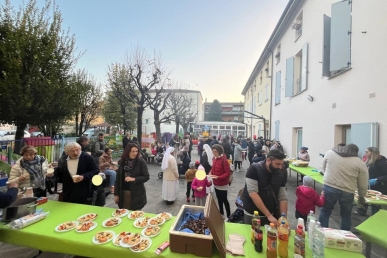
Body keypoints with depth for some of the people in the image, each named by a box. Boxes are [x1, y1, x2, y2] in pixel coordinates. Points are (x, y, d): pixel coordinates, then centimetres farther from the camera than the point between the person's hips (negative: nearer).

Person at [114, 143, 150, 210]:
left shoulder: (141, 162, -9)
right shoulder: (121, 162, 1)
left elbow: (146, 177, -9)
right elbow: (118, 178, 6)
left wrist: (133, 179, -21)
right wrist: (116, 194, 6)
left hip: (136, 194, -2)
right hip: (123, 193, 3)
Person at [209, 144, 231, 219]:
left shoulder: (224, 160, -22)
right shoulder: (214, 159, 0)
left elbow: (228, 173, -22)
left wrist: (218, 177, -31)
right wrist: (210, 173, -7)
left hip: (223, 184, -7)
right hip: (216, 184, 7)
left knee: (224, 200, 7)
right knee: (219, 199, 20)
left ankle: (229, 215, 25)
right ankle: (221, 213, 38)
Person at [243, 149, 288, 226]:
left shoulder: (280, 174, -4)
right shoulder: (254, 170, -20)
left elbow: (283, 198, 0)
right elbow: (252, 193, -25)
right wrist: (269, 215, -25)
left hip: (272, 214, 4)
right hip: (252, 215, -4)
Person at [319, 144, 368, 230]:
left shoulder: (330, 153, 4)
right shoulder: (360, 163, 2)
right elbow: (363, 184, 7)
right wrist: (361, 196, 19)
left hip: (329, 187, 0)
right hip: (347, 192, 0)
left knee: (325, 211, 15)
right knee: (346, 215, 19)